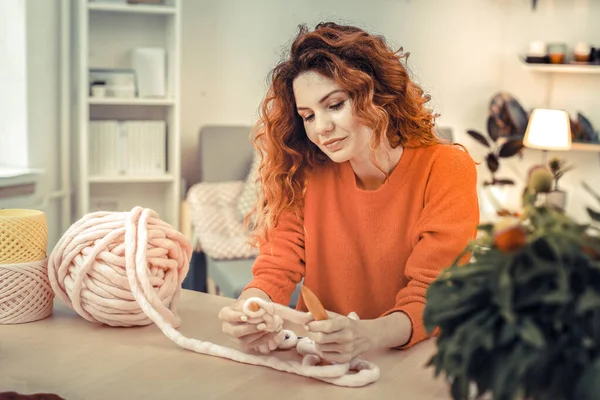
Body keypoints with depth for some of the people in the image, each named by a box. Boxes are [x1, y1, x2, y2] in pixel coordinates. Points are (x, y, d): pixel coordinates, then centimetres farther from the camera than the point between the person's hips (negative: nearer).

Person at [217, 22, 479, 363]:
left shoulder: (446, 171, -10)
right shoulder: (306, 172, -2)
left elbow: (431, 297, -16)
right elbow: (278, 268, -4)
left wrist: (366, 335, -36)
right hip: (319, 355, 4)